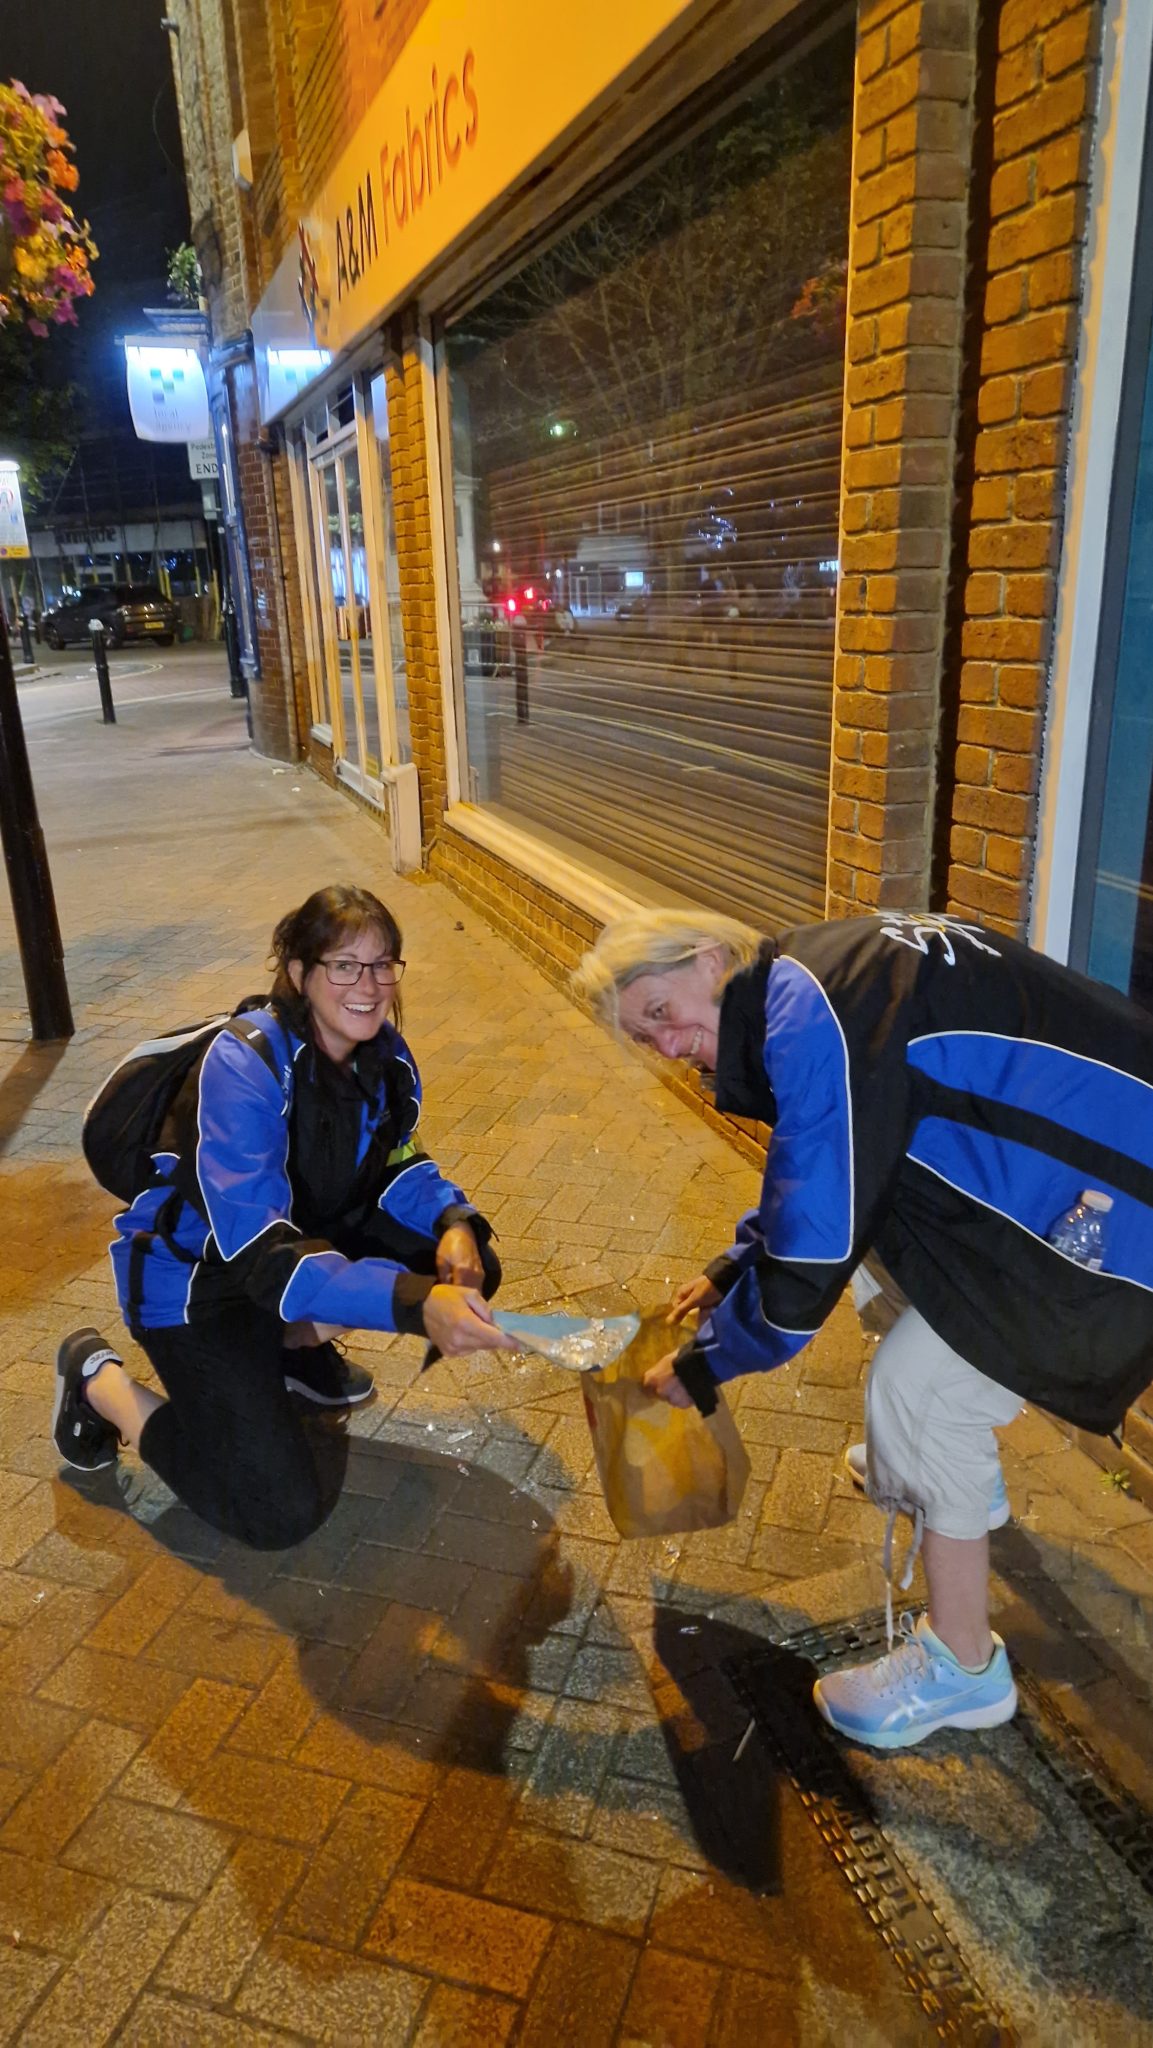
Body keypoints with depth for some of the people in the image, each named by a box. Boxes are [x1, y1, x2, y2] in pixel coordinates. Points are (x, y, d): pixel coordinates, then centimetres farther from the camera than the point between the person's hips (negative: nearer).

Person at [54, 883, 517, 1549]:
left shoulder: (384, 1055, -11)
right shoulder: (243, 1066, -33)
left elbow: (397, 1167, 2)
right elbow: (259, 1251, -40)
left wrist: (454, 1221, -22)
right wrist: (413, 1301, -53)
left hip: (306, 1238, 7)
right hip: (198, 1276, -7)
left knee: (471, 1267, -9)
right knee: (284, 1514, -13)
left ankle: (295, 1342, 12)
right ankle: (101, 1380, 8)